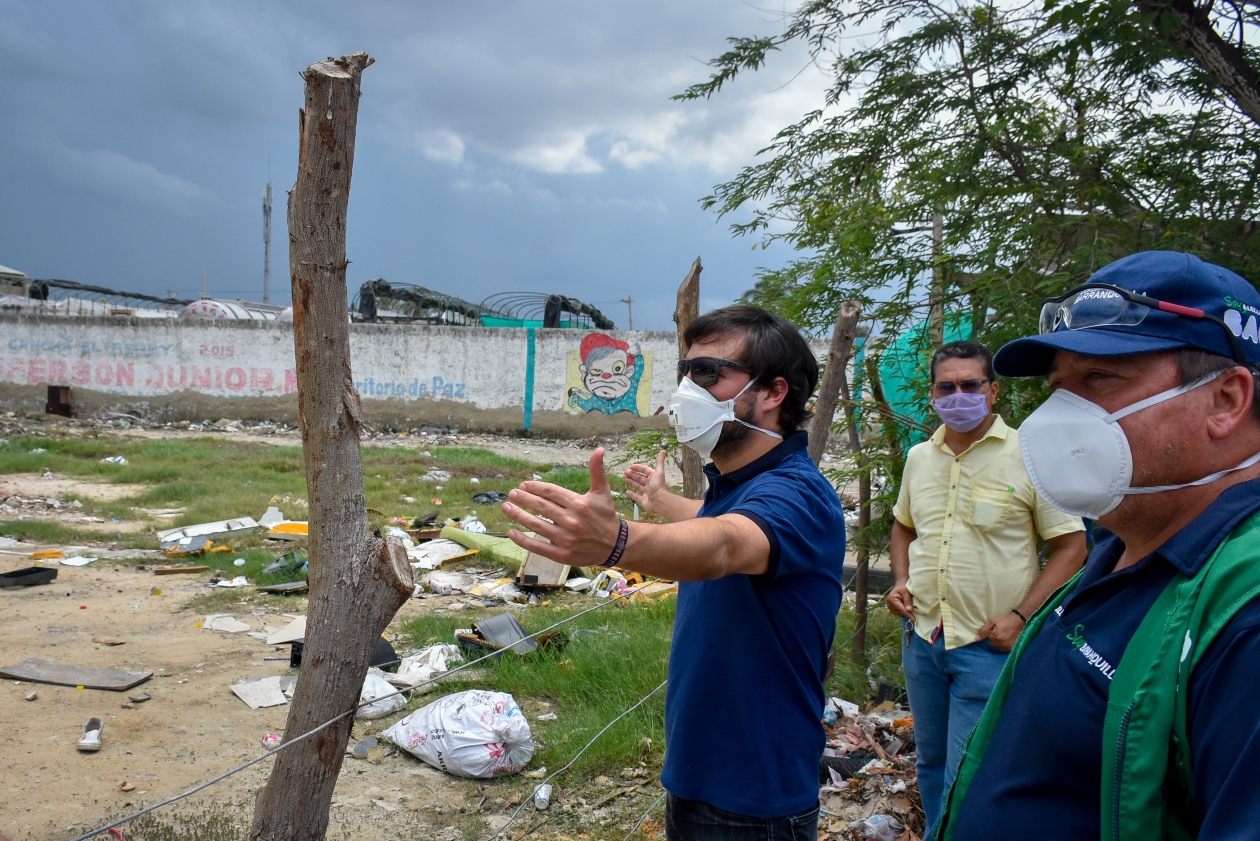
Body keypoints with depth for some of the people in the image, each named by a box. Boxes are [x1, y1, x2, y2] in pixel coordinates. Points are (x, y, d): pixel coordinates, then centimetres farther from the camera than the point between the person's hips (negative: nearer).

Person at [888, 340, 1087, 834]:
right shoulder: (919, 457, 7)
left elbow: (1071, 546, -7)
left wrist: (1021, 616, -15)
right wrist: (900, 582, 6)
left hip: (990, 644, -5)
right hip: (922, 635, 6)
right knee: (931, 763, 19)